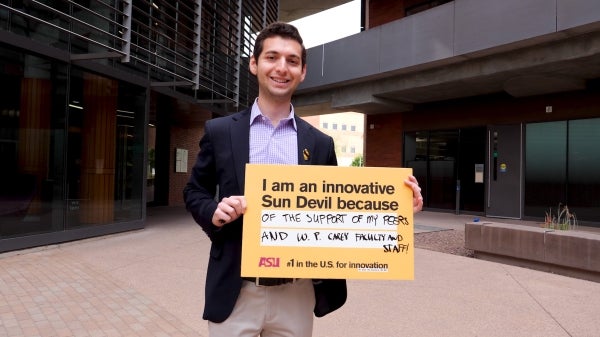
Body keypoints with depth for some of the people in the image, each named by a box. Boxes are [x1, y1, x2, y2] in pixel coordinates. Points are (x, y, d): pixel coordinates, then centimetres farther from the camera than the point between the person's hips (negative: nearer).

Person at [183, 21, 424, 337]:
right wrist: (214, 212, -14)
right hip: (235, 292, -1)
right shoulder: (220, 131, 0)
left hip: (297, 295, 1)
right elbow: (194, 191, 7)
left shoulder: (320, 144, 3)